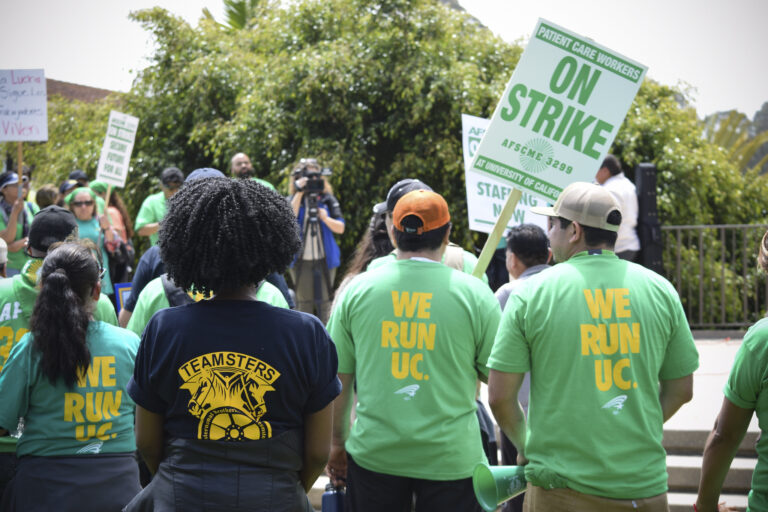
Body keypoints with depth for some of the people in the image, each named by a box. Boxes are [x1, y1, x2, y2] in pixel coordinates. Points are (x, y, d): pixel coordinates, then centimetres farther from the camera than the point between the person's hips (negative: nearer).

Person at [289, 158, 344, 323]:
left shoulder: (328, 200, 5)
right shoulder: (292, 200, 2)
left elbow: (340, 228, 3)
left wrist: (326, 218, -17)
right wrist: (299, 193, -18)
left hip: (325, 260, 1)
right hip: (301, 260, -1)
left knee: (324, 302, 5)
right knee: (304, 302, 5)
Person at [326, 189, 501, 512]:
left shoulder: (357, 291, 0)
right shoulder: (474, 295, -5)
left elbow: (338, 379, 5)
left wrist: (338, 442, 16)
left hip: (374, 454, 2)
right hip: (451, 458, -1)